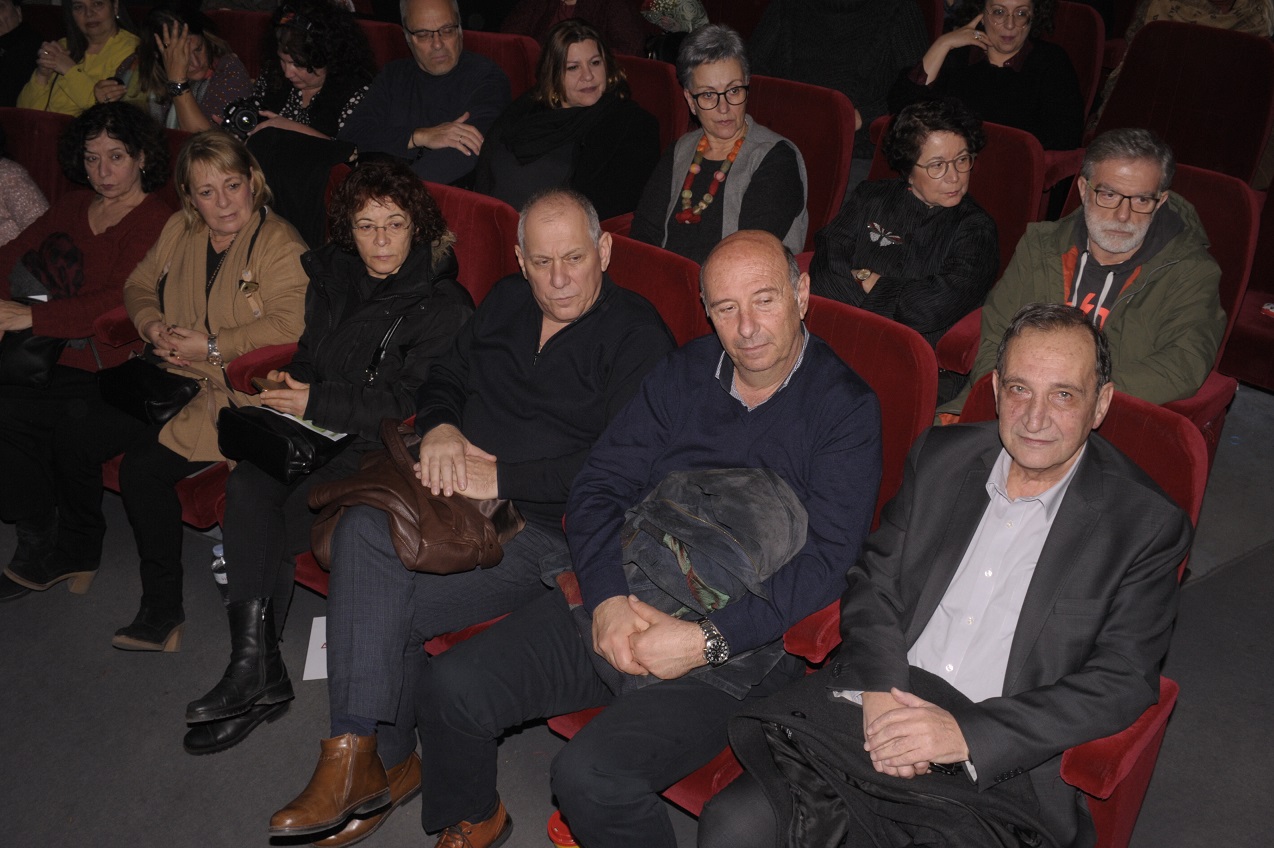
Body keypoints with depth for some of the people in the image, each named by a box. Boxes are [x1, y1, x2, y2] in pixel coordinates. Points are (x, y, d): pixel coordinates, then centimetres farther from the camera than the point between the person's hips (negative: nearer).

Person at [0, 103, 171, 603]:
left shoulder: (156, 221, -7)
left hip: (98, 366, -7)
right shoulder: (73, 208, 19)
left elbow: (119, 303, -19)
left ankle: (41, 540, -4)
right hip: (46, 351, 7)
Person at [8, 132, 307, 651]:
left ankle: (163, 610, -7)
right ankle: (77, 554, 29)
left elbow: (290, 325, -25)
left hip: (233, 393, -8)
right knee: (71, 436, 4)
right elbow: (139, 284, 23)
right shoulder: (179, 230, 10)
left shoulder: (278, 243, -13)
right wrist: (153, 325, 0)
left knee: (144, 468, -23)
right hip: (170, 377, 8)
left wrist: (211, 346, -21)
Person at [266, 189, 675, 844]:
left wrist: (500, 480, -16)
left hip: (543, 528, -6)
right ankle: (378, 763, -13)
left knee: (383, 605, -24)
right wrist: (439, 427, 1)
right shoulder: (505, 304, 17)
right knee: (362, 528, -25)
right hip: (458, 497, 6)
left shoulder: (638, 336, -6)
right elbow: (444, 378, 25)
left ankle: (375, 760, -2)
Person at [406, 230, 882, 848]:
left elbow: (825, 559, -12)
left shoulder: (846, 410, -4)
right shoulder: (686, 373, 10)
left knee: (589, 776, -26)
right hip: (615, 604, 5)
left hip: (737, 647, -5)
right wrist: (607, 599, -10)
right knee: (450, 688, -10)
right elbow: (598, 488, 7)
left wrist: (707, 640, -20)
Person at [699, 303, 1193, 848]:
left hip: (999, 767, -2)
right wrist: (880, 688, -9)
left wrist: (967, 734, -16)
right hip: (876, 707, 3)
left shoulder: (1148, 525, -3)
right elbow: (872, 582, 11)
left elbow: (1123, 682, -7)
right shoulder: (941, 456, 9)